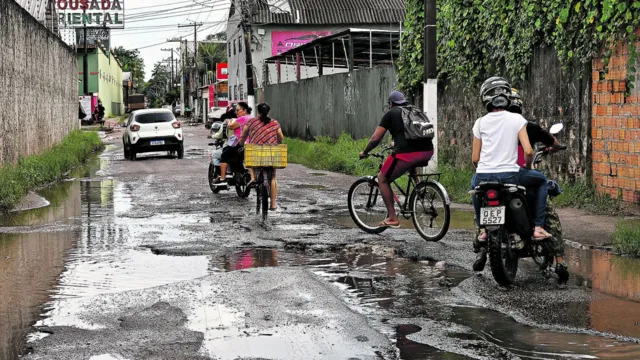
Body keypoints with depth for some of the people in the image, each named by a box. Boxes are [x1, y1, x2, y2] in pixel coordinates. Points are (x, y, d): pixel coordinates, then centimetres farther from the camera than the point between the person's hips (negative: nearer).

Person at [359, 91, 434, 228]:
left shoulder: (391, 114, 11)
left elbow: (375, 138, 6)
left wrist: (364, 152, 24)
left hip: (406, 153, -6)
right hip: (427, 152, 6)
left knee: (382, 179, 15)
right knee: (413, 167, 42)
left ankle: (392, 218, 9)